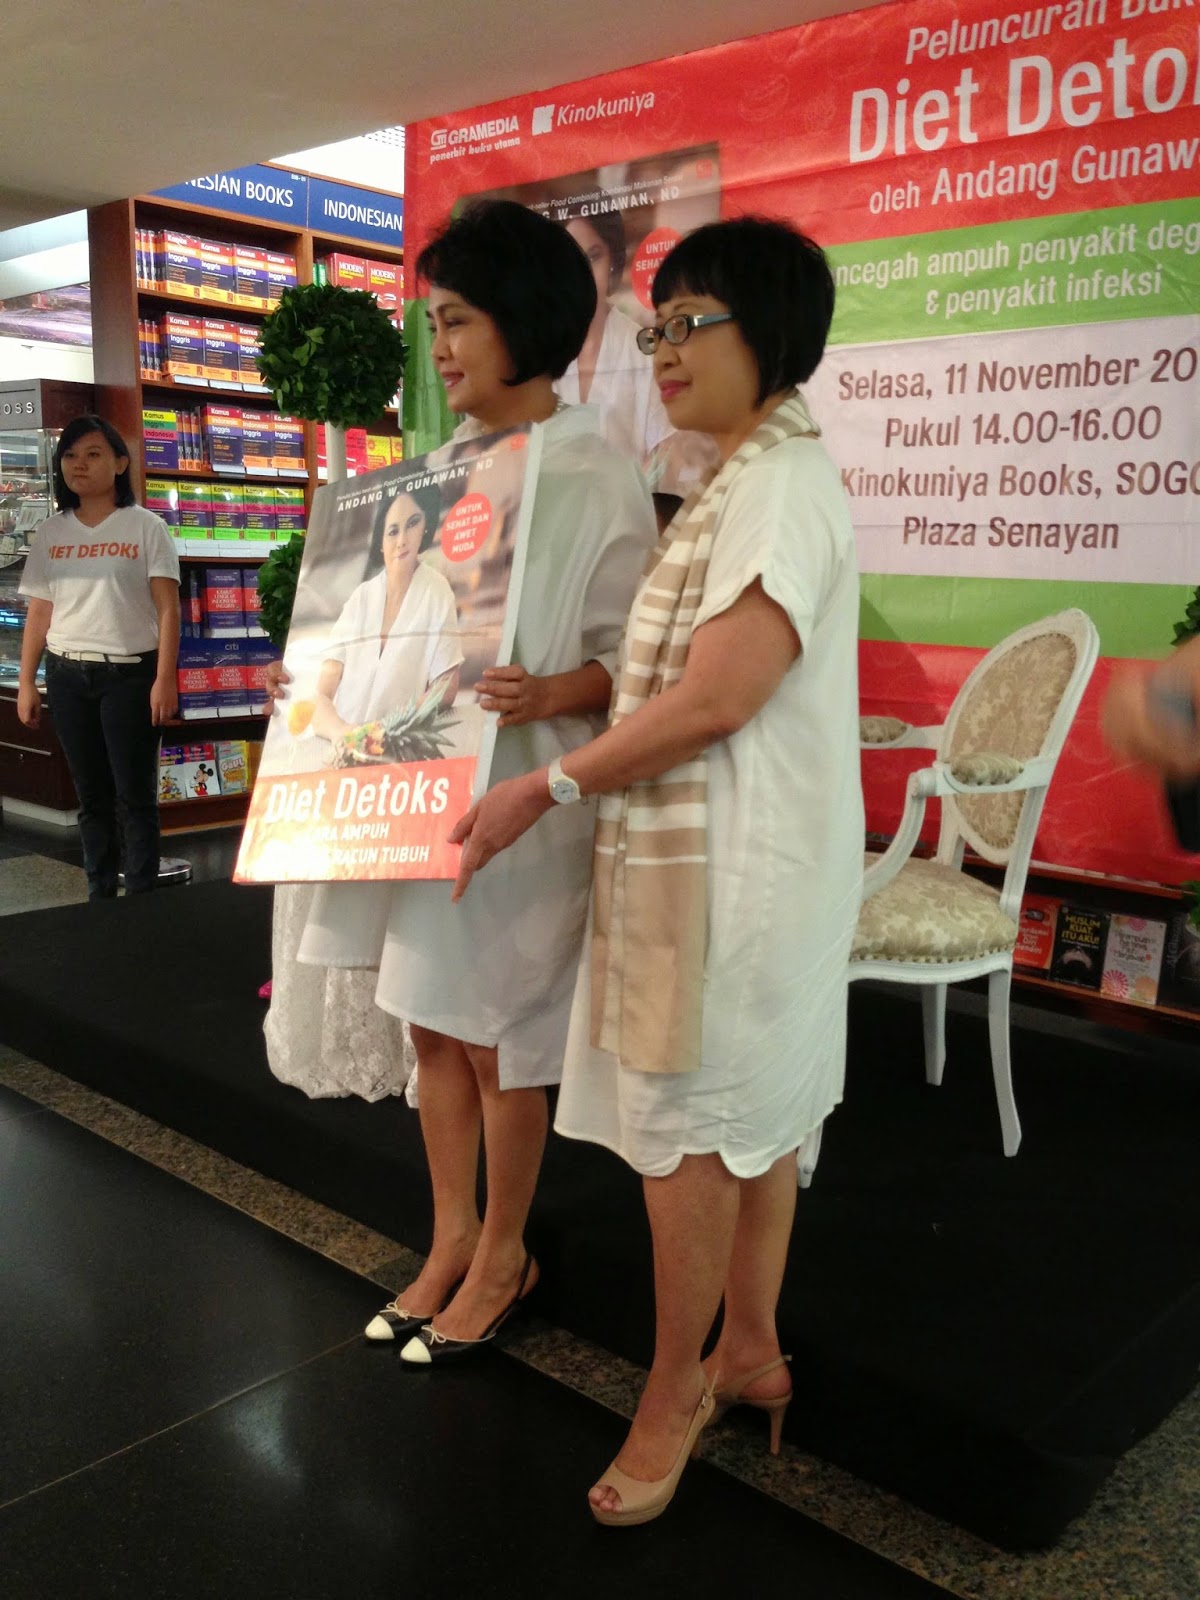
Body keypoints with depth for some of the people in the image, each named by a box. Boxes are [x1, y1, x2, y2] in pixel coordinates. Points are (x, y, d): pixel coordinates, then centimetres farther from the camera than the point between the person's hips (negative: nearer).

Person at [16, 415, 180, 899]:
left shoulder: (145, 527, -1)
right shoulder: (49, 534, 11)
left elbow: (167, 609, -5)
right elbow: (38, 614, 12)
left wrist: (164, 679, -13)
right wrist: (26, 683, 7)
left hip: (130, 673, -4)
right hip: (67, 675, 4)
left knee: (134, 794, -1)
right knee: (91, 794, 10)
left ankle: (141, 900, 5)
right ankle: (99, 895, 19)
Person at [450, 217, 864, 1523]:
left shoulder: (781, 484, -15)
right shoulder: (737, 486, 17)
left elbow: (718, 696, -23)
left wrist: (547, 788, -19)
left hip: (727, 860, -10)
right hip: (732, 852, 10)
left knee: (690, 1119, 1)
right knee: (752, 1117, 17)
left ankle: (676, 1387, 19)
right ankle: (749, 1353, 32)